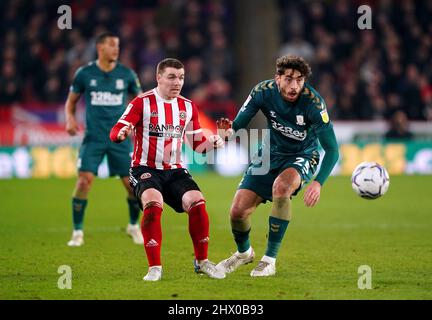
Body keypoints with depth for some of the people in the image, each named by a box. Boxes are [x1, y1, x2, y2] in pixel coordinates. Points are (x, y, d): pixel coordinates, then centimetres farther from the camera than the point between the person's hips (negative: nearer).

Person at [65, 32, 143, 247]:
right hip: (93, 138, -1)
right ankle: (77, 232, -1)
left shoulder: (126, 74, 3)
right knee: (84, 180, -15)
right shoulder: (84, 74, 0)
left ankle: (133, 226, 25)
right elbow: (71, 101, 12)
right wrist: (70, 119, -6)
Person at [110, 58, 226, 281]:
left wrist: (213, 142, -5)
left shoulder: (188, 107, 10)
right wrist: (121, 133, -37)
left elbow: (198, 144, 17)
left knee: (197, 202, -19)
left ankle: (202, 261, 1)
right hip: (145, 168, -4)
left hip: (175, 170, 4)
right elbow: (115, 132, -13)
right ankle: (154, 268, -23)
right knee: (153, 203, -32)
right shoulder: (142, 103, -5)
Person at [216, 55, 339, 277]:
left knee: (281, 187, -37)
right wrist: (229, 130, -39)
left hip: (302, 157, -3)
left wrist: (318, 183, -41)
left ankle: (270, 259, -21)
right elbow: (238, 123, -13)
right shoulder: (263, 91, -20)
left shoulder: (312, 102, -28)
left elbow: (332, 149, -27)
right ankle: (244, 253, 31)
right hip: (270, 154, 3)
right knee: (238, 211, -7)